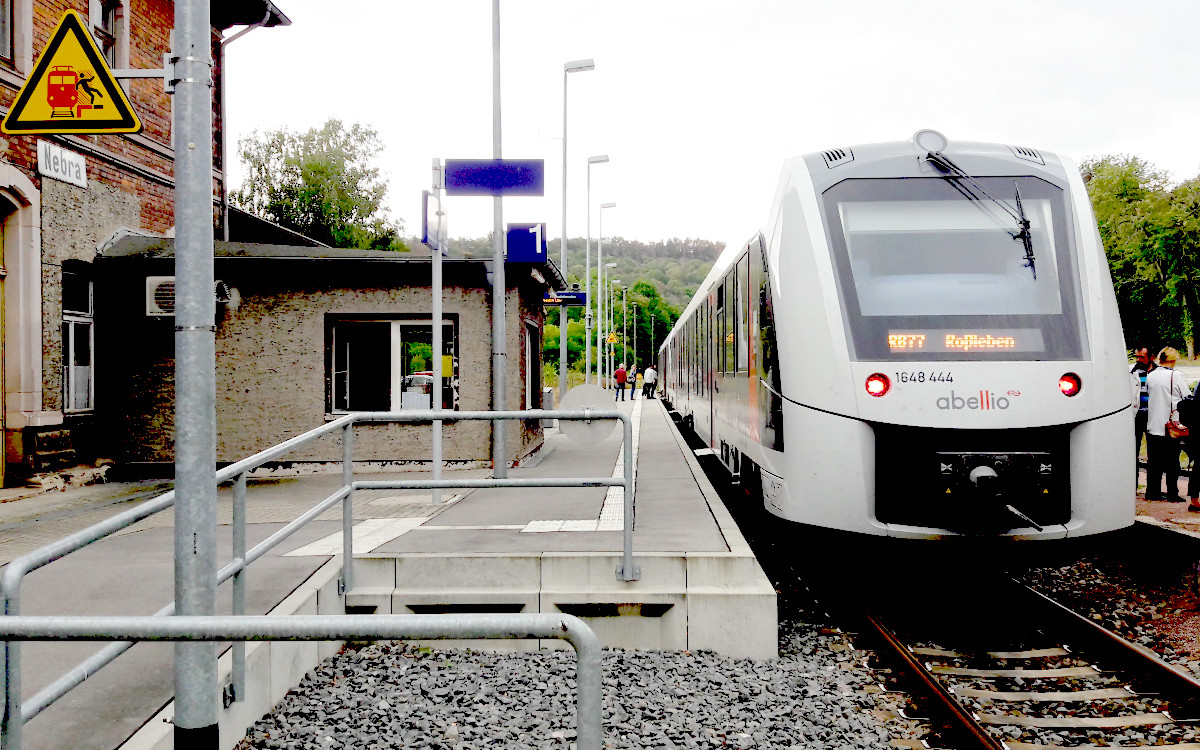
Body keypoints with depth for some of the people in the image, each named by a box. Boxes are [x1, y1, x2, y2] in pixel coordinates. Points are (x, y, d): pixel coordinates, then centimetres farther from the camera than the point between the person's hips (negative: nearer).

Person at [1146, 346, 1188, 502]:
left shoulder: (1150, 376, 3)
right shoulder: (1175, 376, -11)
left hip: (1153, 425, 4)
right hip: (1171, 426, -4)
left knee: (1153, 461, 9)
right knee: (1172, 462, 3)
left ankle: (1152, 492, 12)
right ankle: (1172, 493, 5)